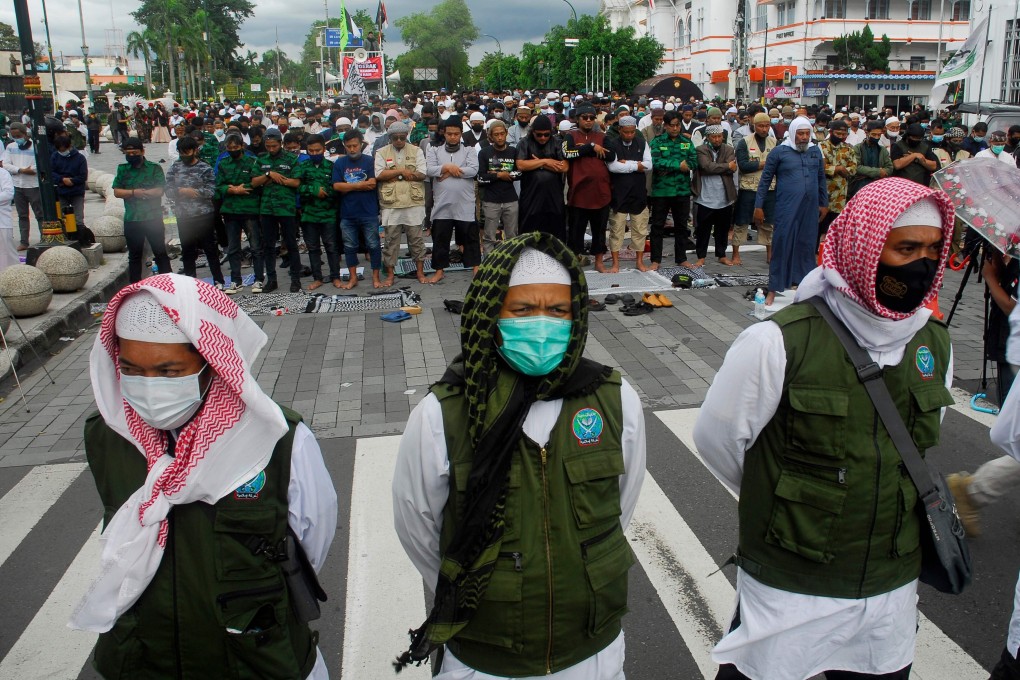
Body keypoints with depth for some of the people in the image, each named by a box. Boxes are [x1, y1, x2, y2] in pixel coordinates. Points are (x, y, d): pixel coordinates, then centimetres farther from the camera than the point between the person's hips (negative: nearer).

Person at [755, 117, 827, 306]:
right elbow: (765, 180, 1)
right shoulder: (779, 152, -1)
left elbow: (821, 179, 20)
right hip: (787, 208, -4)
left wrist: (824, 203, 20)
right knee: (782, 245, -4)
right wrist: (758, 206, -2)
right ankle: (774, 289, 2)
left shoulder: (815, 151, 11)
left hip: (810, 209, 4)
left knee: (807, 246, 9)